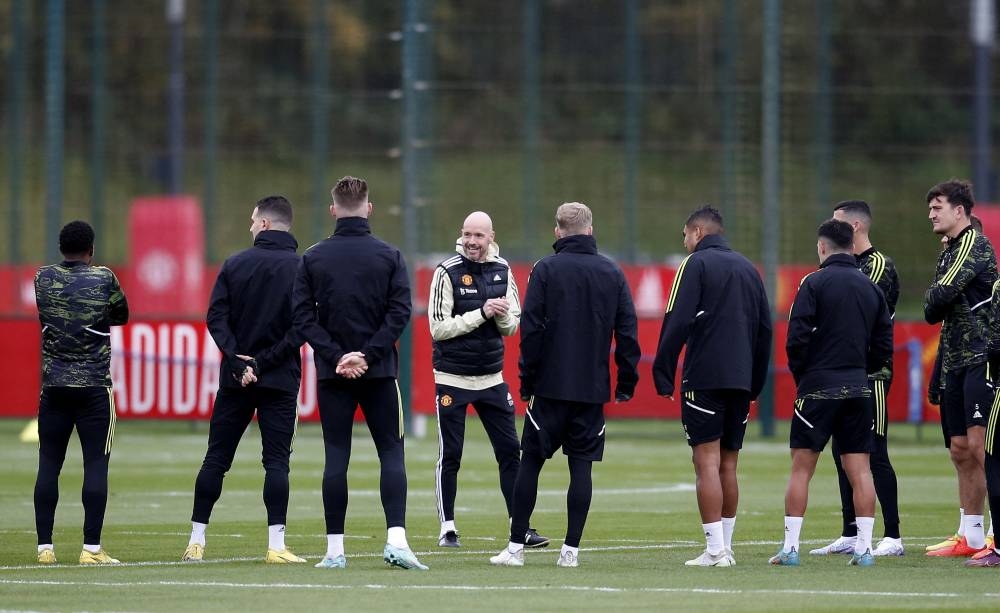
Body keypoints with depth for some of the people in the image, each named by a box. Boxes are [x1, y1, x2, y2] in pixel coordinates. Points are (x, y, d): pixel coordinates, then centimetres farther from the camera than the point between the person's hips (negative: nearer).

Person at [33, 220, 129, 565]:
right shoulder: (104, 279, -4)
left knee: (48, 464, 6)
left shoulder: (43, 279, 3)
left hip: (53, 386, 3)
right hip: (94, 387, -3)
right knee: (96, 465, -1)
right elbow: (122, 316, 12)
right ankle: (91, 548, -6)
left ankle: (44, 546, 4)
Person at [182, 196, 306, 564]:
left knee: (216, 458, 9)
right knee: (276, 461, 0)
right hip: (280, 381, -2)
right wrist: (265, 362, -10)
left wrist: (238, 358, -10)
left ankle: (196, 541, 10)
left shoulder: (235, 264, 3)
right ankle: (276, 545, -8)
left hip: (234, 378, 2)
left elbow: (216, 316, -5)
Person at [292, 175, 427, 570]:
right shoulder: (389, 256, 0)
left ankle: (335, 549, 2)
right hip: (379, 373, -1)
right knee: (391, 452, 4)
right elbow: (399, 312, -8)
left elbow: (302, 315, -4)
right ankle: (396, 539, -11)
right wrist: (368, 355, -9)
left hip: (332, 374, 1)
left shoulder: (313, 258, 2)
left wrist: (336, 356, -7)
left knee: (336, 456, 4)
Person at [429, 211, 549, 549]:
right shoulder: (448, 272, -10)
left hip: (491, 378, 4)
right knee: (450, 456, 1)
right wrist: (481, 313, -20)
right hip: (452, 379, -4)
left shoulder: (502, 270, 4)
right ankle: (447, 529, 9)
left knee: (510, 451, 3)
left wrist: (502, 315, -14)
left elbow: (512, 326, 9)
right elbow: (438, 328, -14)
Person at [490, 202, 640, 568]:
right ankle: (571, 549, 1)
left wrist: (526, 380, -1)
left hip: (550, 386, -2)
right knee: (581, 465, 5)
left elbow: (531, 329, -7)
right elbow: (628, 332, 4)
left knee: (531, 462, 5)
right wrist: (626, 383, 9)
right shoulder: (612, 273, 5)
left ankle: (516, 547, 3)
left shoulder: (546, 270, -4)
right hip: (593, 388, 2)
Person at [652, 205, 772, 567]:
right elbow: (765, 328, 17)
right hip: (740, 381, 6)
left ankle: (715, 550, -14)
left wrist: (663, 374, -8)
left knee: (707, 462, -8)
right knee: (728, 464, 12)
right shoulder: (748, 269, 17)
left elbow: (676, 323, -12)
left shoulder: (696, 264, -3)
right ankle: (725, 547, 13)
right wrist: (755, 383, 20)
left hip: (704, 380, -6)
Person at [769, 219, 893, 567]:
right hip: (858, 389, 4)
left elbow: (797, 338, -12)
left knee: (801, 467, 0)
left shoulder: (815, 283, -7)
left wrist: (800, 375, 3)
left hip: (818, 387, -4)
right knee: (859, 469, 5)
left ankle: (790, 547, -2)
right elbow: (884, 345, 11)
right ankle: (864, 548, 1)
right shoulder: (871, 288, 10)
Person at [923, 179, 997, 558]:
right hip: (955, 362, 10)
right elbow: (933, 313, 22)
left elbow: (937, 299, -15)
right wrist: (936, 305, 2)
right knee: (960, 450, 8)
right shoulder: (948, 252, 20)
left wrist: (935, 298, 5)